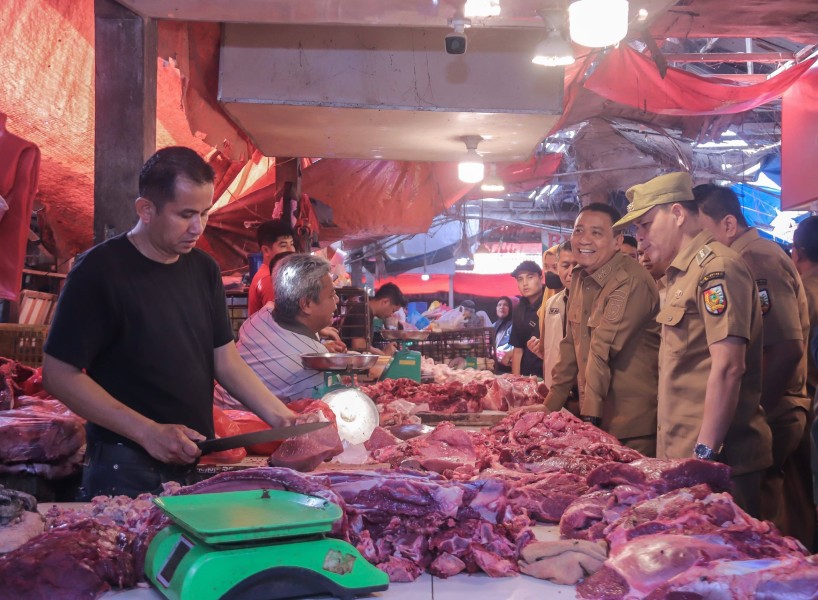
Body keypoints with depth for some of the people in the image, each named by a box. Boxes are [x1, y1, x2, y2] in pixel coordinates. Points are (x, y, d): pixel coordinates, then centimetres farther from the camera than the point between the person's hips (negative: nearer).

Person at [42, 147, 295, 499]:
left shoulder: (203, 269, 6)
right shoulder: (100, 270, -13)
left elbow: (226, 361, 10)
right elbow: (59, 375, -14)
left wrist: (281, 418, -4)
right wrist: (148, 431, -21)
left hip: (197, 464, 6)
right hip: (126, 470, -6)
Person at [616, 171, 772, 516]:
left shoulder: (715, 267, -12)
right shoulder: (684, 274, 18)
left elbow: (728, 368, -20)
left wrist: (706, 453, -20)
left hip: (719, 461, -9)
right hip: (684, 456, 9)